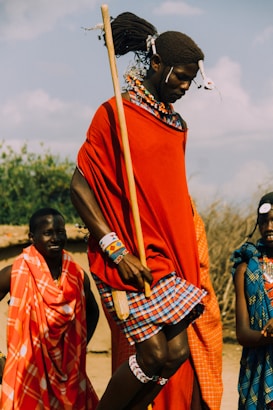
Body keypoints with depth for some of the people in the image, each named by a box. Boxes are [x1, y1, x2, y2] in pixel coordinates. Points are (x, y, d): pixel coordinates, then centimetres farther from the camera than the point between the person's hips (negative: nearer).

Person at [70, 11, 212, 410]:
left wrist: (187, 255, 11)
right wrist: (117, 250, -17)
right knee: (154, 354, -10)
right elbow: (79, 185, -10)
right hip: (130, 259, -7)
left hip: (167, 256, 7)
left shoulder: (177, 126, 14)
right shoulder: (114, 114, -8)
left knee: (177, 353, 2)